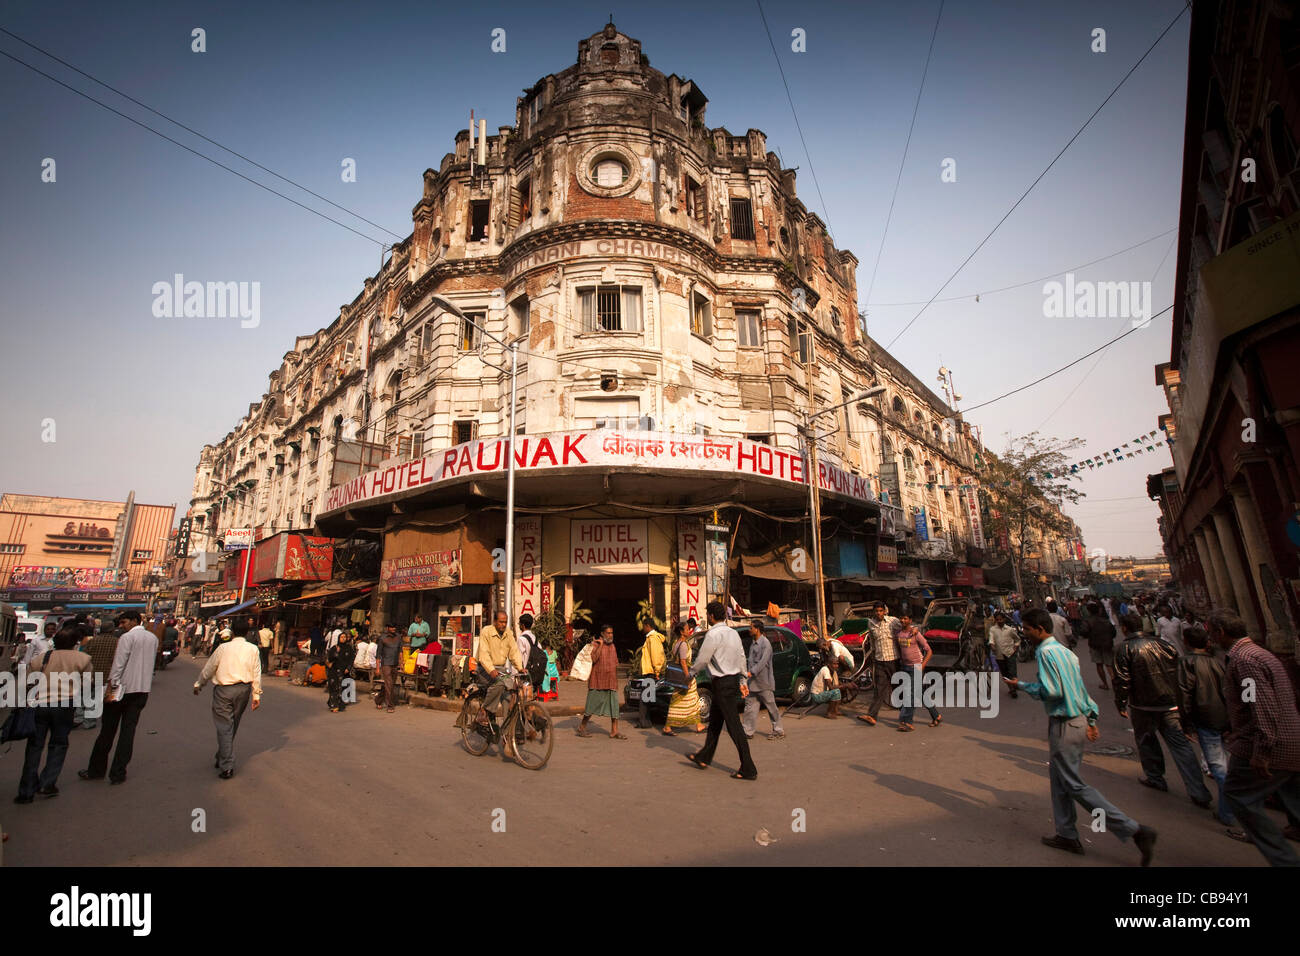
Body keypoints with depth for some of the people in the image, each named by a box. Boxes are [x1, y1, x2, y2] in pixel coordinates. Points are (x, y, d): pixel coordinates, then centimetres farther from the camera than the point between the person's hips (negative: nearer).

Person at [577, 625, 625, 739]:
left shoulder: (612, 646, 14)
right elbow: (594, 659, -22)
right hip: (597, 682, -5)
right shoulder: (596, 645, -5)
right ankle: (582, 727, 20)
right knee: (592, 705, 3)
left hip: (611, 682, 6)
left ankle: (614, 731, 7)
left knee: (614, 707, 2)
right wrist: (600, 645, -20)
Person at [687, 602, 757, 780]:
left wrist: (691, 671, 4)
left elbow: (702, 660, -14)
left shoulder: (713, 634, -17)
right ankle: (704, 757, 32)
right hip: (733, 680, 10)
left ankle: (748, 769, 0)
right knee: (714, 721, 19)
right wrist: (743, 681, 20)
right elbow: (742, 657, 14)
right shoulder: (733, 633, 9)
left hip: (723, 684, -10)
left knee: (734, 726, -4)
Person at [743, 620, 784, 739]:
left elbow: (763, 661, -23)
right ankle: (747, 731, 13)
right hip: (753, 682, 8)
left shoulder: (765, 643, -14)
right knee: (750, 705, 8)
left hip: (764, 682, -8)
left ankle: (779, 730, 17)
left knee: (771, 706, 4)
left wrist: (751, 672, -30)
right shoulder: (753, 643, 13)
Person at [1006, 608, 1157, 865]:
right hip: (1079, 719, 10)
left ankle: (1135, 830, 1)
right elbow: (1080, 687, 14)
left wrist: (1021, 685, -11)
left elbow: (1051, 691, -24)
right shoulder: (1064, 650, 9)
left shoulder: (1045, 652, -19)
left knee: (1075, 785, 1)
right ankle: (1067, 836, 27)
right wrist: (1090, 720, 18)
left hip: (1064, 725, -10)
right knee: (1060, 780, 18)